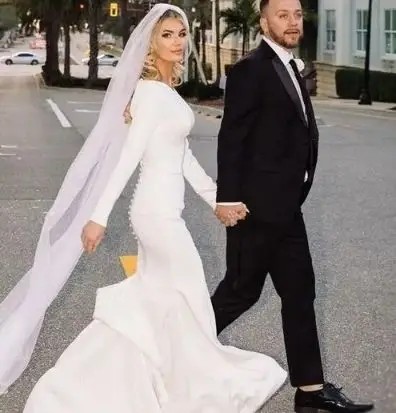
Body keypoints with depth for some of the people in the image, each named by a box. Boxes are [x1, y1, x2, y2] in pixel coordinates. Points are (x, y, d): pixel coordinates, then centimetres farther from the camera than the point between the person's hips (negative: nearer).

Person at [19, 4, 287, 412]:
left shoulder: (168, 90, 12)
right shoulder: (151, 92, -17)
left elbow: (183, 154, 17)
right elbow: (128, 156, -22)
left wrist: (216, 197, 20)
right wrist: (99, 216, -24)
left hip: (162, 207, 10)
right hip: (158, 210, -10)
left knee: (151, 296, 16)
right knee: (189, 295, 5)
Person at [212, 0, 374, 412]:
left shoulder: (290, 69, 15)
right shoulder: (250, 70, -12)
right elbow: (231, 138, -16)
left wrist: (295, 193, 13)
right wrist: (227, 198, -20)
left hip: (284, 207, 9)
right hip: (256, 205, -9)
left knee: (299, 293, 9)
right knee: (243, 289, 3)